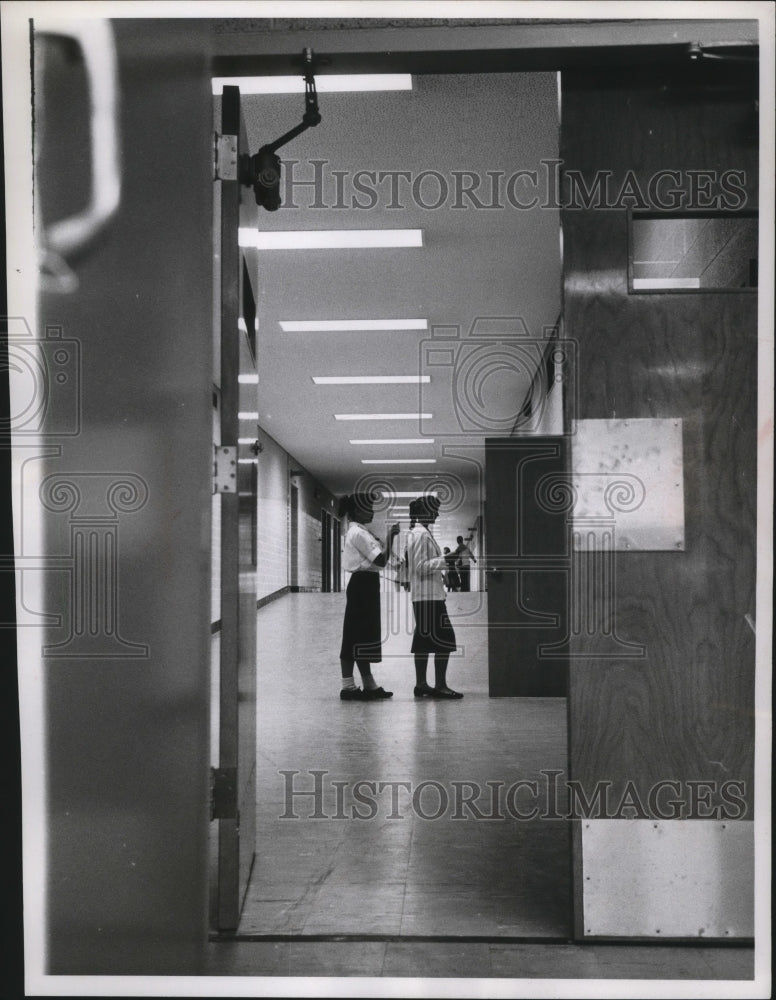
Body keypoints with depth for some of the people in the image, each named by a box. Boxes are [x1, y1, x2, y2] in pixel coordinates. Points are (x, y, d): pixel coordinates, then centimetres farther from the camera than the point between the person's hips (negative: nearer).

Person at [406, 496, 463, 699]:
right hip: (429, 596, -10)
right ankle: (440, 685, -8)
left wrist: (442, 567, 18)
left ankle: (421, 684, 13)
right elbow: (421, 567, -19)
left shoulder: (415, 533, 18)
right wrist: (445, 560, -19)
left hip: (422, 597, 10)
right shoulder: (422, 534, -14)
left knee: (423, 640, 11)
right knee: (444, 639, -8)